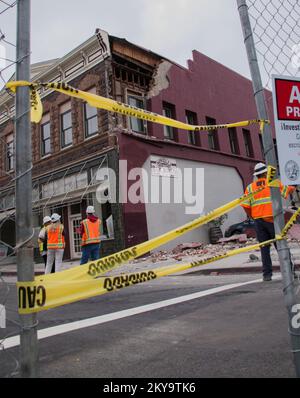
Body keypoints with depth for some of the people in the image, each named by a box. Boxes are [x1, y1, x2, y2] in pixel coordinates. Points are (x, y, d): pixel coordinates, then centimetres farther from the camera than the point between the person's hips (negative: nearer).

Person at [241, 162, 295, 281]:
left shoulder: (250, 187, 7)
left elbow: (245, 205, -2)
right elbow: (287, 191, 10)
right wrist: (292, 188, 33)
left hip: (258, 220, 2)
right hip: (272, 219, -2)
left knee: (264, 247, 7)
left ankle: (267, 274, 6)